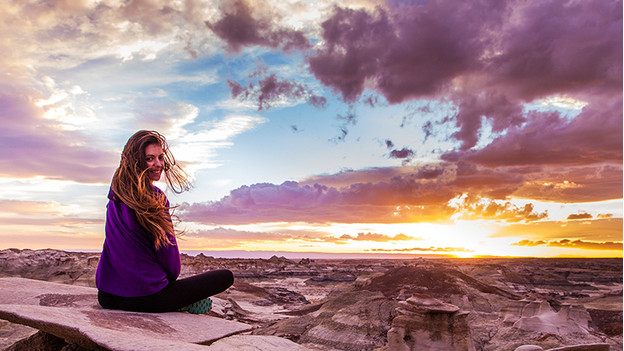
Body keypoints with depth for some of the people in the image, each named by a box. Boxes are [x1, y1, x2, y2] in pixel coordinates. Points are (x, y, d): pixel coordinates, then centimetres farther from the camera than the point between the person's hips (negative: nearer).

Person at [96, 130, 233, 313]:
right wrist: (171, 277, 8)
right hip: (143, 299, -8)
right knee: (226, 276, -5)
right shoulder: (155, 198, -16)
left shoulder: (115, 195, 7)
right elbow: (168, 255, -9)